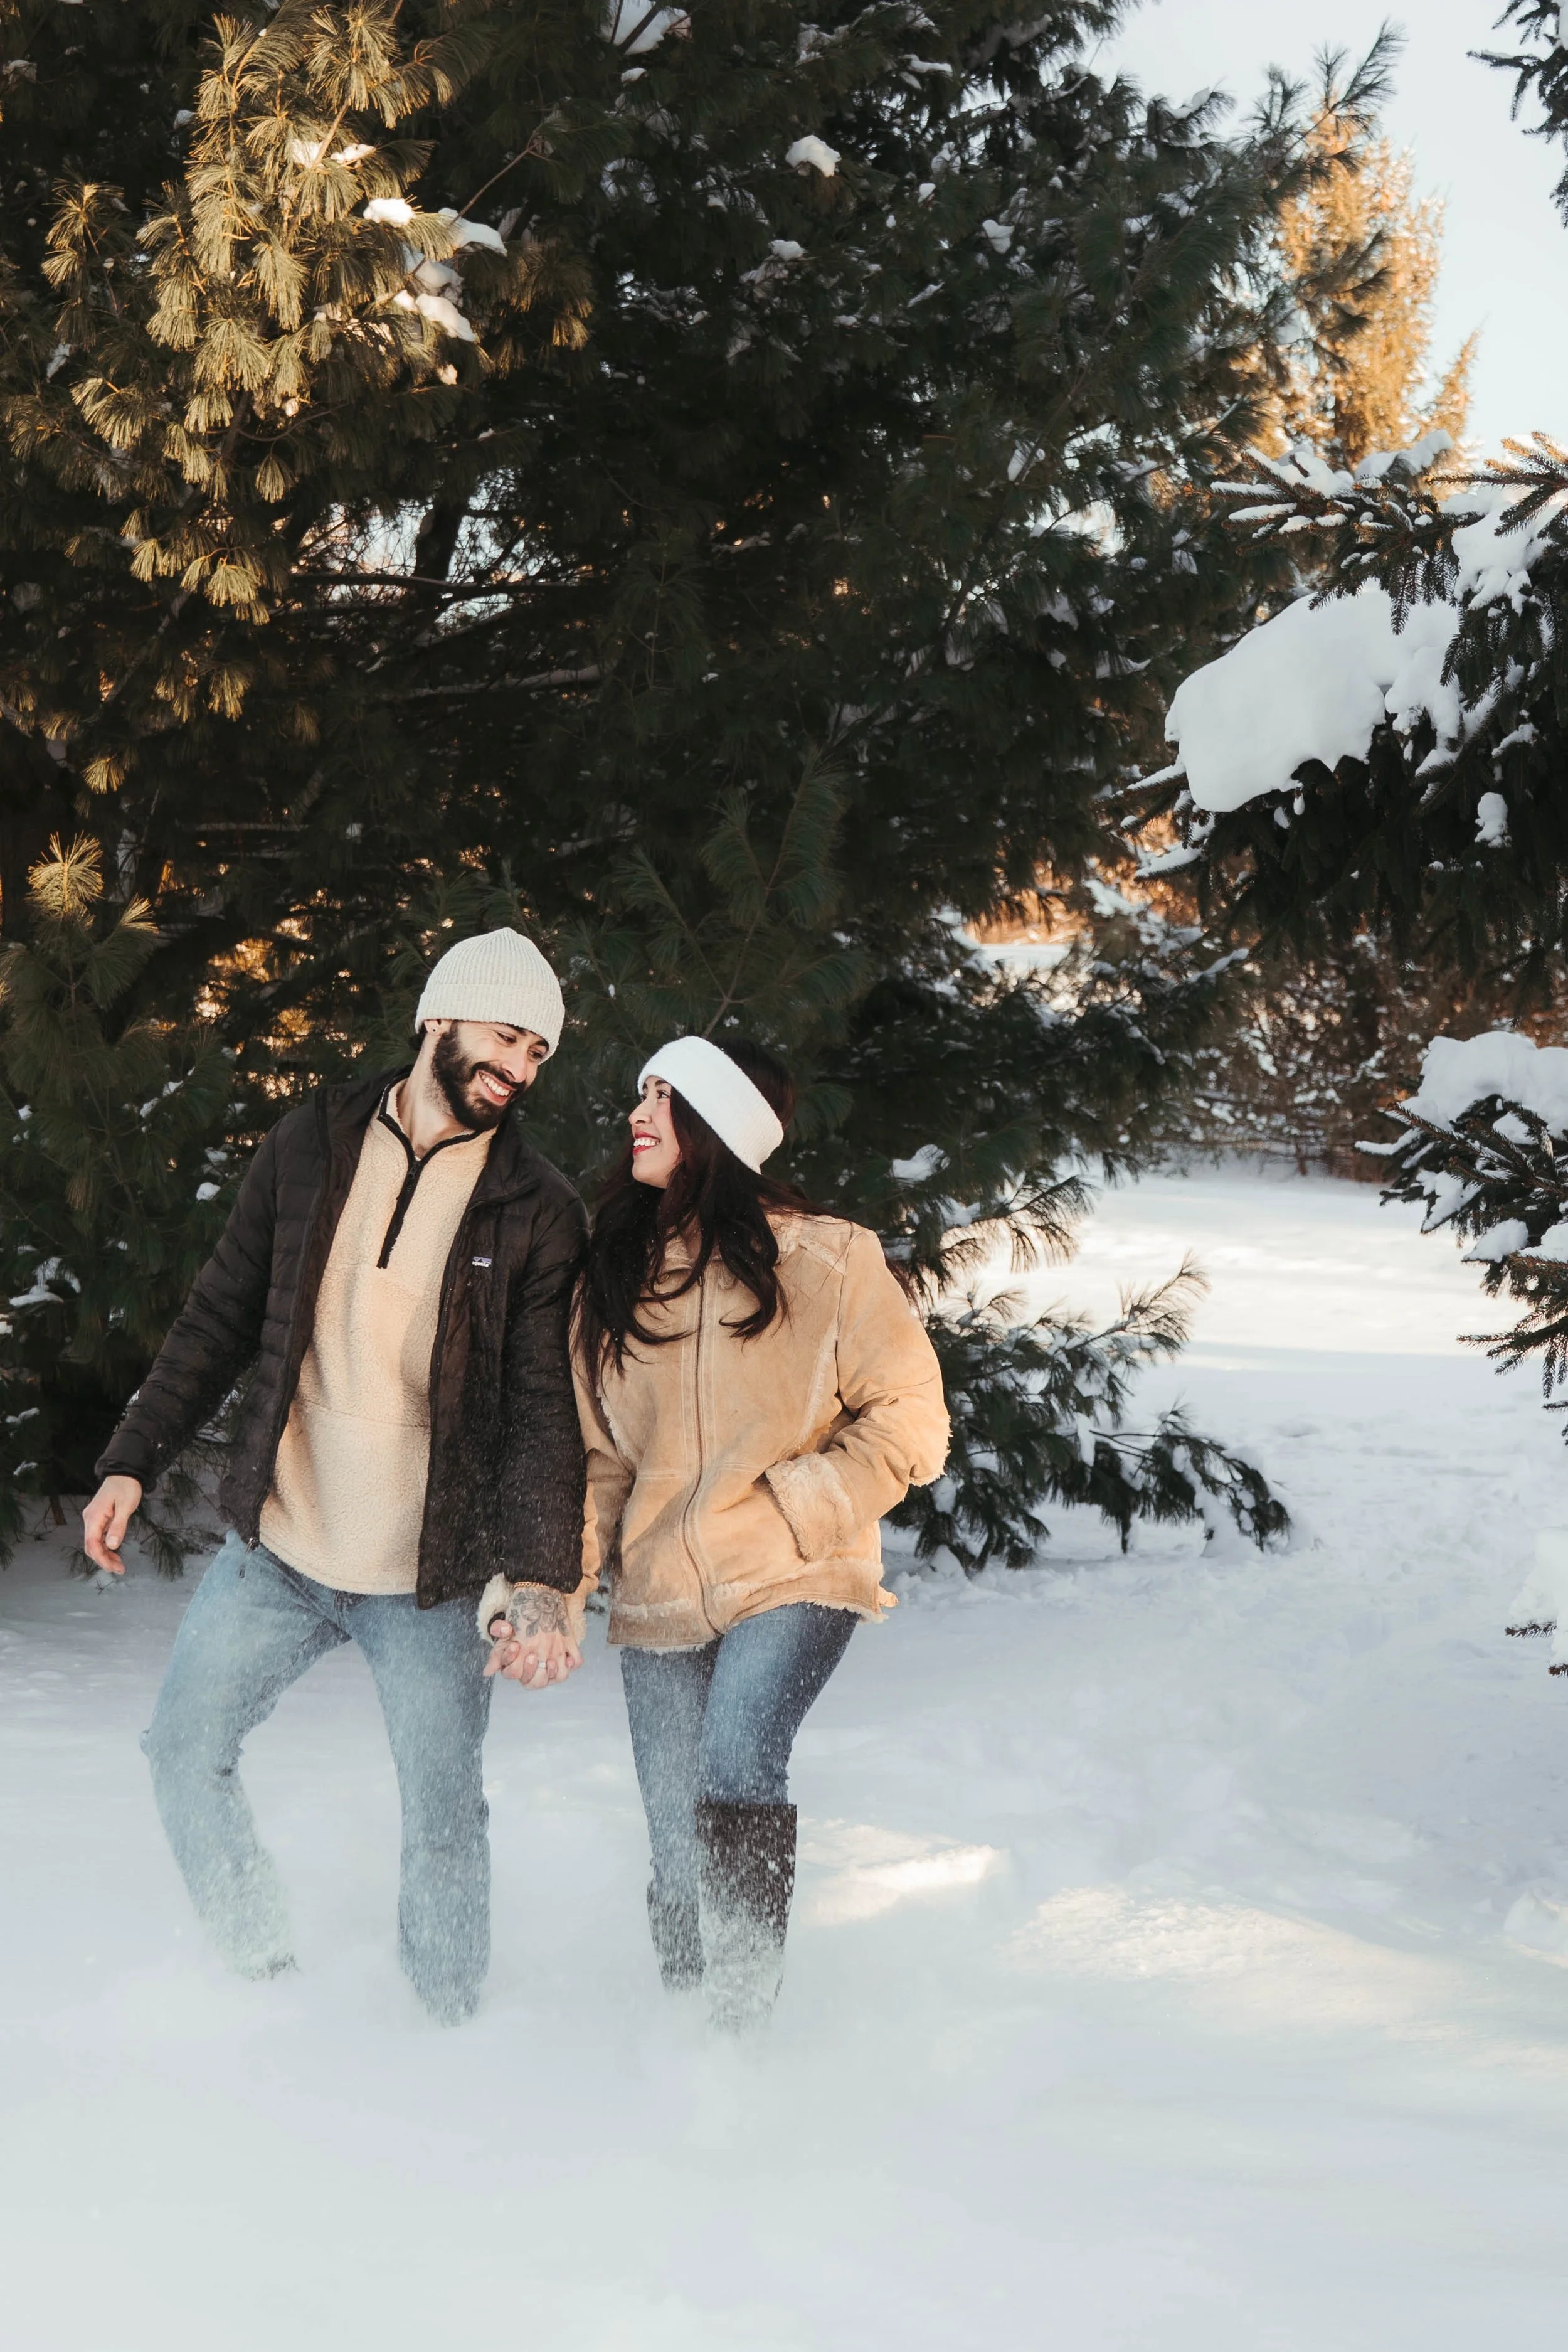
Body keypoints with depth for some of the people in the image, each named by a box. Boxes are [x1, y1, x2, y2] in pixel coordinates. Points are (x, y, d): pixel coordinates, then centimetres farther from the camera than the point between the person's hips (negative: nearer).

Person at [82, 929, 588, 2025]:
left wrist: (542, 1580, -23)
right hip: (277, 1552, 3)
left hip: (432, 1577, -3)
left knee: (443, 1819, 5)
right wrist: (134, 1460, 2)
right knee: (185, 1751, 9)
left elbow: (544, 1410, -11)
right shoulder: (311, 1145, 1)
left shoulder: (540, 1213, -6)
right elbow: (222, 1319, 8)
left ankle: (448, 2042, 25)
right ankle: (265, 1984, 27)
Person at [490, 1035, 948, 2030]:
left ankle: (748, 2022, -21)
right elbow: (596, 1458, 10)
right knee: (679, 1858, 6)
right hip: (659, 1600, 5)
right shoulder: (614, 1280, 10)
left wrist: (789, 1506, -13)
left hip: (792, 1581, -5)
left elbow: (908, 1422, -3)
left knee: (734, 1769, -28)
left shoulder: (824, 1260, -4)